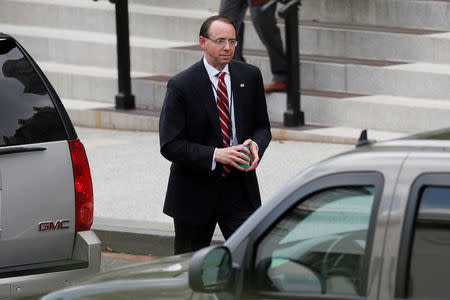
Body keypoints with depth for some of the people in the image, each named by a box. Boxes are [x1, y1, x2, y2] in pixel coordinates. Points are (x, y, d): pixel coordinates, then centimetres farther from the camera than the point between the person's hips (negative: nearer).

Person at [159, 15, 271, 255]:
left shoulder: (250, 76, 3)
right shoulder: (181, 85, -10)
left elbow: (262, 126, 12)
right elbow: (170, 145, -13)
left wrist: (255, 144, -12)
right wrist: (215, 155, -25)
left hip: (239, 190, 2)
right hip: (195, 193, -2)